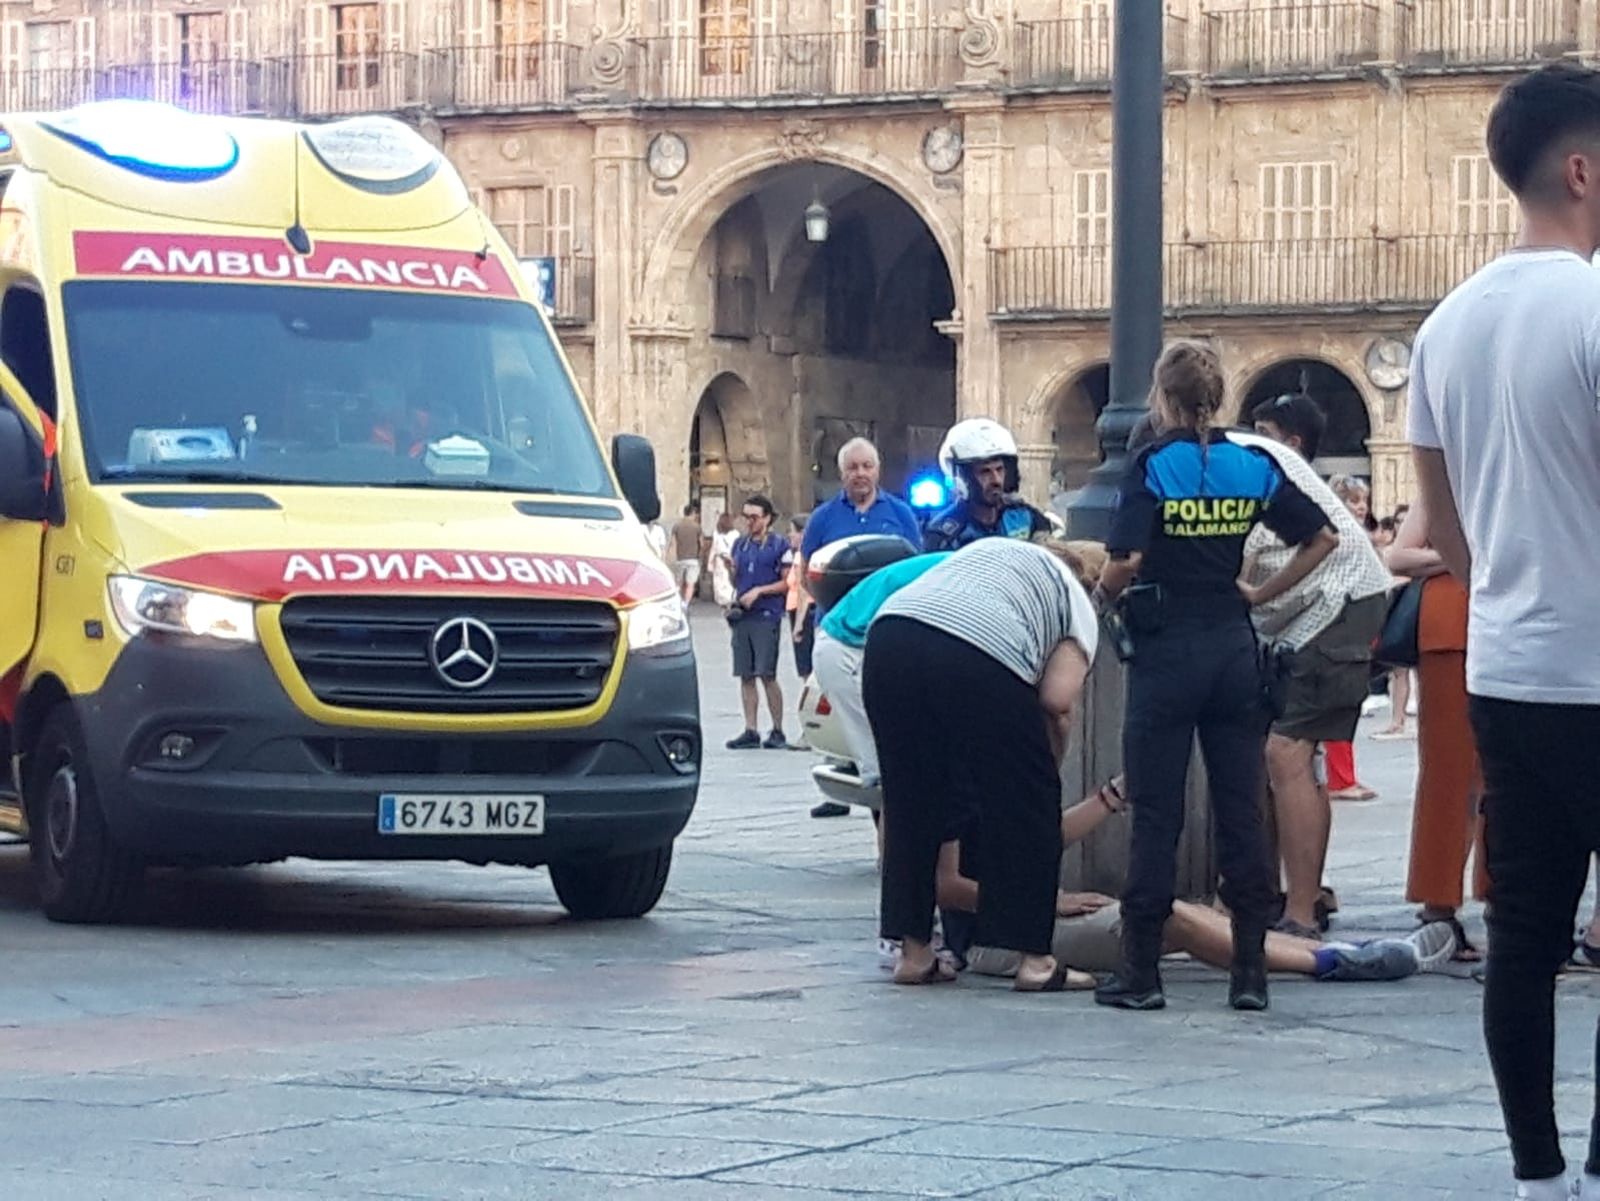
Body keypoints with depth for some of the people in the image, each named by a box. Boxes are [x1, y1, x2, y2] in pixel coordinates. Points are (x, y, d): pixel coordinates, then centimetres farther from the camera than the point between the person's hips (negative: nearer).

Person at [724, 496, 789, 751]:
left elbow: (788, 582, -4)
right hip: (742, 616, 6)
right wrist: (730, 568, 1)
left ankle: (778, 730, 0)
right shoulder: (740, 545, 16)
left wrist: (759, 591, -13)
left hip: (766, 616, -6)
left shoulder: (779, 545, -1)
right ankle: (751, 732, 8)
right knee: (746, 676, 5)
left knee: (767, 675, -8)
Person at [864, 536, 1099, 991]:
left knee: (910, 804, 18)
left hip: (888, 638, 5)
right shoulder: (1075, 601, 24)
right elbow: (1057, 701, 8)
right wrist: (1049, 765, 26)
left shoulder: (987, 548, 40)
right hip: (978, 660, -5)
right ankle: (1034, 958, 13)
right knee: (1026, 806, 11)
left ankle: (913, 952, 23)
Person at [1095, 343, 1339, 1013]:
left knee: (1156, 813, 0)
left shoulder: (1153, 466, -9)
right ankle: (1251, 970, 6)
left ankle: (1140, 971, 3)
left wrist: (1103, 597, 1)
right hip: (1234, 649, 4)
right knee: (1240, 809, 6)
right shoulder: (1253, 466, 4)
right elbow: (1322, 538, 5)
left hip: (1167, 650, -4)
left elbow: (1126, 561, -18)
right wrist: (1262, 594, 10)